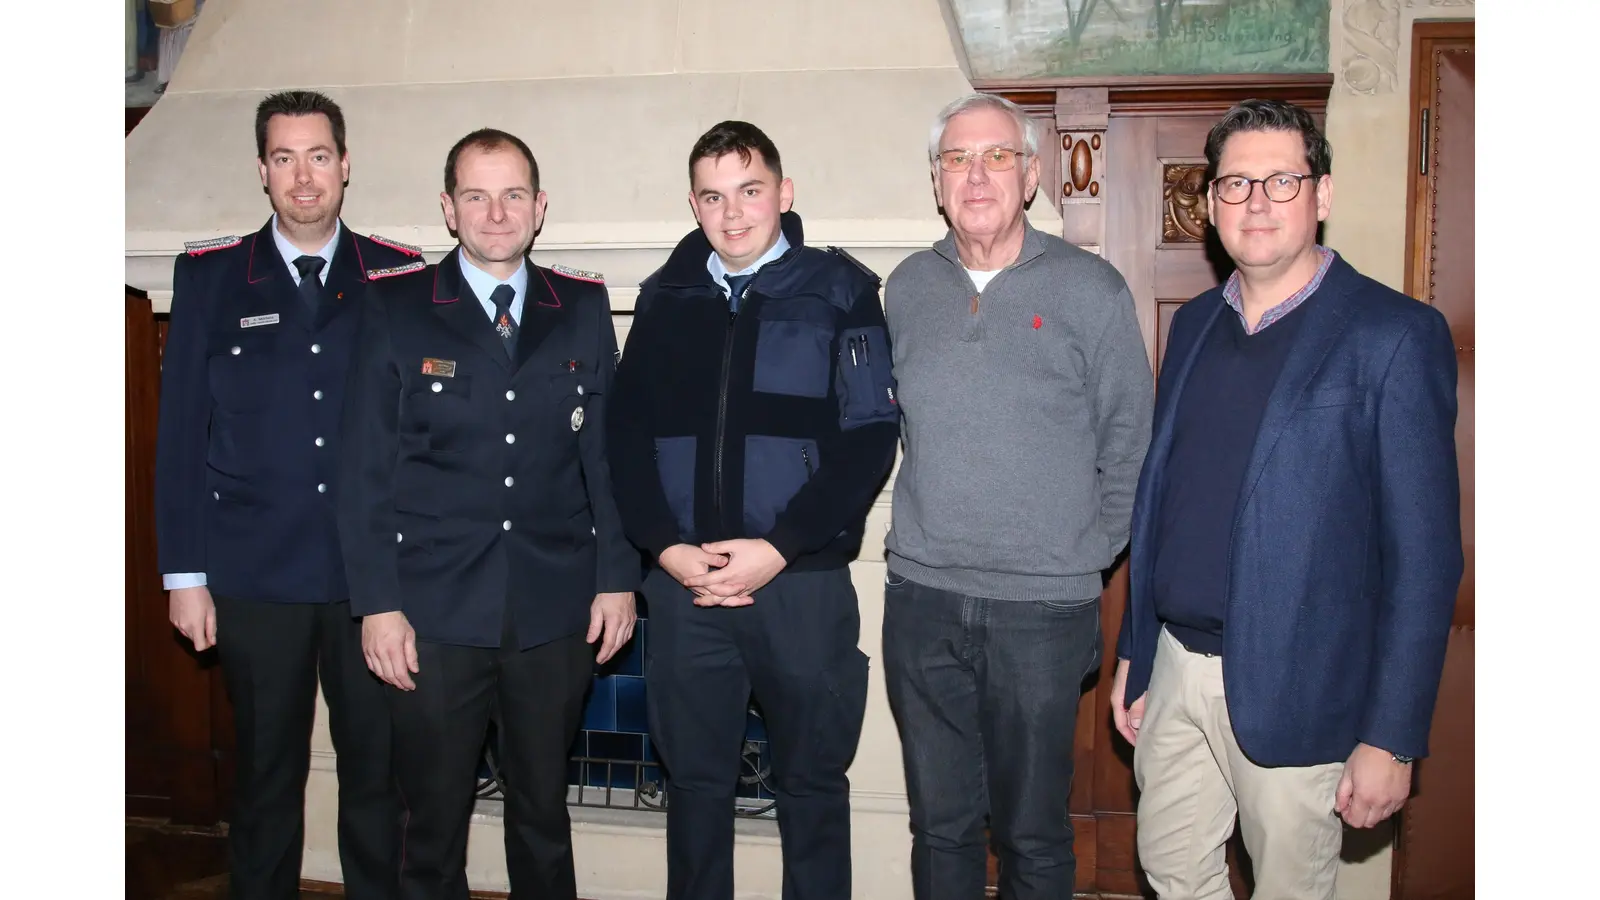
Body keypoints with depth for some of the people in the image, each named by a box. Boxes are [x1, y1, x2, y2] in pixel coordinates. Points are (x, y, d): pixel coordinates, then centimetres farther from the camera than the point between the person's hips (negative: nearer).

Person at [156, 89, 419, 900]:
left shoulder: (400, 275, 3)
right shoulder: (210, 277, 3)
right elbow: (179, 431, 3)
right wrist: (184, 572, 0)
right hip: (254, 576, 0)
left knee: (379, 771, 8)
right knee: (266, 775, 12)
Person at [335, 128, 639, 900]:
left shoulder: (583, 308, 7)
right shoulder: (396, 309, 1)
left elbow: (607, 449, 6)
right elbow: (366, 466, -1)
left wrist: (617, 575, 1)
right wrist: (376, 603, -6)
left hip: (556, 609, 2)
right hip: (432, 611, -1)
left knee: (543, 814, 15)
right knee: (433, 822, 9)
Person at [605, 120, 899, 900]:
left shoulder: (839, 291, 0)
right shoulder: (665, 297, 10)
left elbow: (869, 436, -7)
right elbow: (626, 433, 6)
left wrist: (777, 549, -14)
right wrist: (666, 547, -7)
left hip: (804, 583, -2)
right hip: (682, 585, 3)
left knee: (812, 787, 10)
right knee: (694, 785, 14)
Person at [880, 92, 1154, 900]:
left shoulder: (1089, 288, -3)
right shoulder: (908, 289, 7)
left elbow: (1129, 446, 0)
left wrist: (1083, 559, -2)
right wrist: (929, 533, 9)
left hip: (1043, 609, -3)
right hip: (921, 601, 3)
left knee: (1032, 834, 9)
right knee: (940, 823, 15)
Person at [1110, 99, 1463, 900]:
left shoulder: (1394, 335, -10)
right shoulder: (1194, 324, 9)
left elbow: (1425, 552, -12)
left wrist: (1392, 737, -13)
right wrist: (1134, 652, 14)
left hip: (1296, 691, -5)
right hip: (1177, 666, 6)